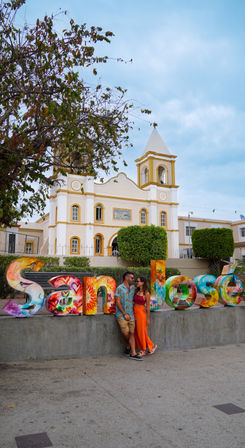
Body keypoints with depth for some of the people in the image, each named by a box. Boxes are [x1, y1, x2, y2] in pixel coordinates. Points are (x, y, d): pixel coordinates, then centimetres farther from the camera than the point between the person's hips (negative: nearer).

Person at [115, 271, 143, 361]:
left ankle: (133, 353, 4)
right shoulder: (120, 288, -8)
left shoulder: (133, 288, 10)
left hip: (131, 314, 5)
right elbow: (117, 302, -11)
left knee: (132, 333, 2)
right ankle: (128, 347, 20)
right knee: (126, 333, -10)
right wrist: (124, 314, -12)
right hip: (121, 315, -5)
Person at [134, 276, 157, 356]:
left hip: (141, 313, -6)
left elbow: (148, 306, -7)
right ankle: (143, 349, 21)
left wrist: (147, 318, -6)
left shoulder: (146, 293, -9)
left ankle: (152, 346, 21)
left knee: (141, 332, 0)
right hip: (134, 312, 6)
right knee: (136, 332, 8)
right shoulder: (136, 291, 8)